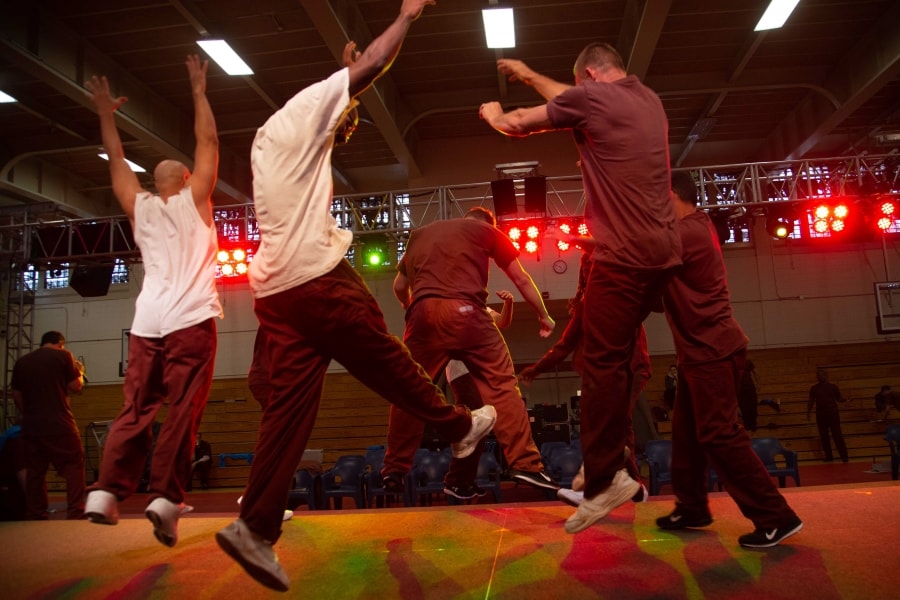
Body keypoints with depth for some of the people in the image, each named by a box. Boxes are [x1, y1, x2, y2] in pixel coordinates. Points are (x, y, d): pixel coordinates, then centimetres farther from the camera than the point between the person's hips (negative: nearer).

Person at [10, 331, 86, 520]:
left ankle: (35, 516, 14)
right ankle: (76, 513, -5)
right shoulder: (63, 355, -3)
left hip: (31, 426, 5)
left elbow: (17, 396, 15)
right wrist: (80, 372, 16)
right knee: (74, 466, 1)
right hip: (60, 425, -5)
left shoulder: (21, 362, 11)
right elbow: (75, 387, -3)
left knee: (34, 471, 11)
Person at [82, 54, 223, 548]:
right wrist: (199, 92, 20)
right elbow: (208, 142, 12)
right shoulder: (193, 200, 9)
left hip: (147, 322, 4)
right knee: (183, 411, -6)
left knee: (135, 409, 7)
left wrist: (106, 115, 40)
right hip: (190, 320, -4)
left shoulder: (140, 207, 18)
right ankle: (166, 497, -14)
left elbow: (117, 162, 30)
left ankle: (106, 491, -1)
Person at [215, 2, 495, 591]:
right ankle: (460, 426, 26)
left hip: (276, 288, 9)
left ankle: (257, 527, 2)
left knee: (290, 403, 4)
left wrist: (345, 81, 42)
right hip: (318, 278, -8)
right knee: (387, 360, 7)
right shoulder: (302, 111, 1)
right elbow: (372, 66, 0)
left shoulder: (273, 140, 26)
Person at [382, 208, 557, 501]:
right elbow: (521, 280, 21)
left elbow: (399, 286, 36)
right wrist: (544, 316, 34)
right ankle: (525, 464, -7)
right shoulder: (487, 230, 21)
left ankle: (394, 471, 15)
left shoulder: (420, 234, 32)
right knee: (500, 383, 0)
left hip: (422, 312, 4)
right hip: (463, 310, -3)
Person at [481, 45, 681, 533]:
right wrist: (529, 76, 41)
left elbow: (516, 125, 3)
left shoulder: (591, 96, -5)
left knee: (603, 363, -5)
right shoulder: (650, 100, 17)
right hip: (662, 252, 9)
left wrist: (493, 113, 25)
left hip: (623, 255, -9)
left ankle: (603, 480, -2)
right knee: (618, 356, 17)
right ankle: (611, 453, 25)